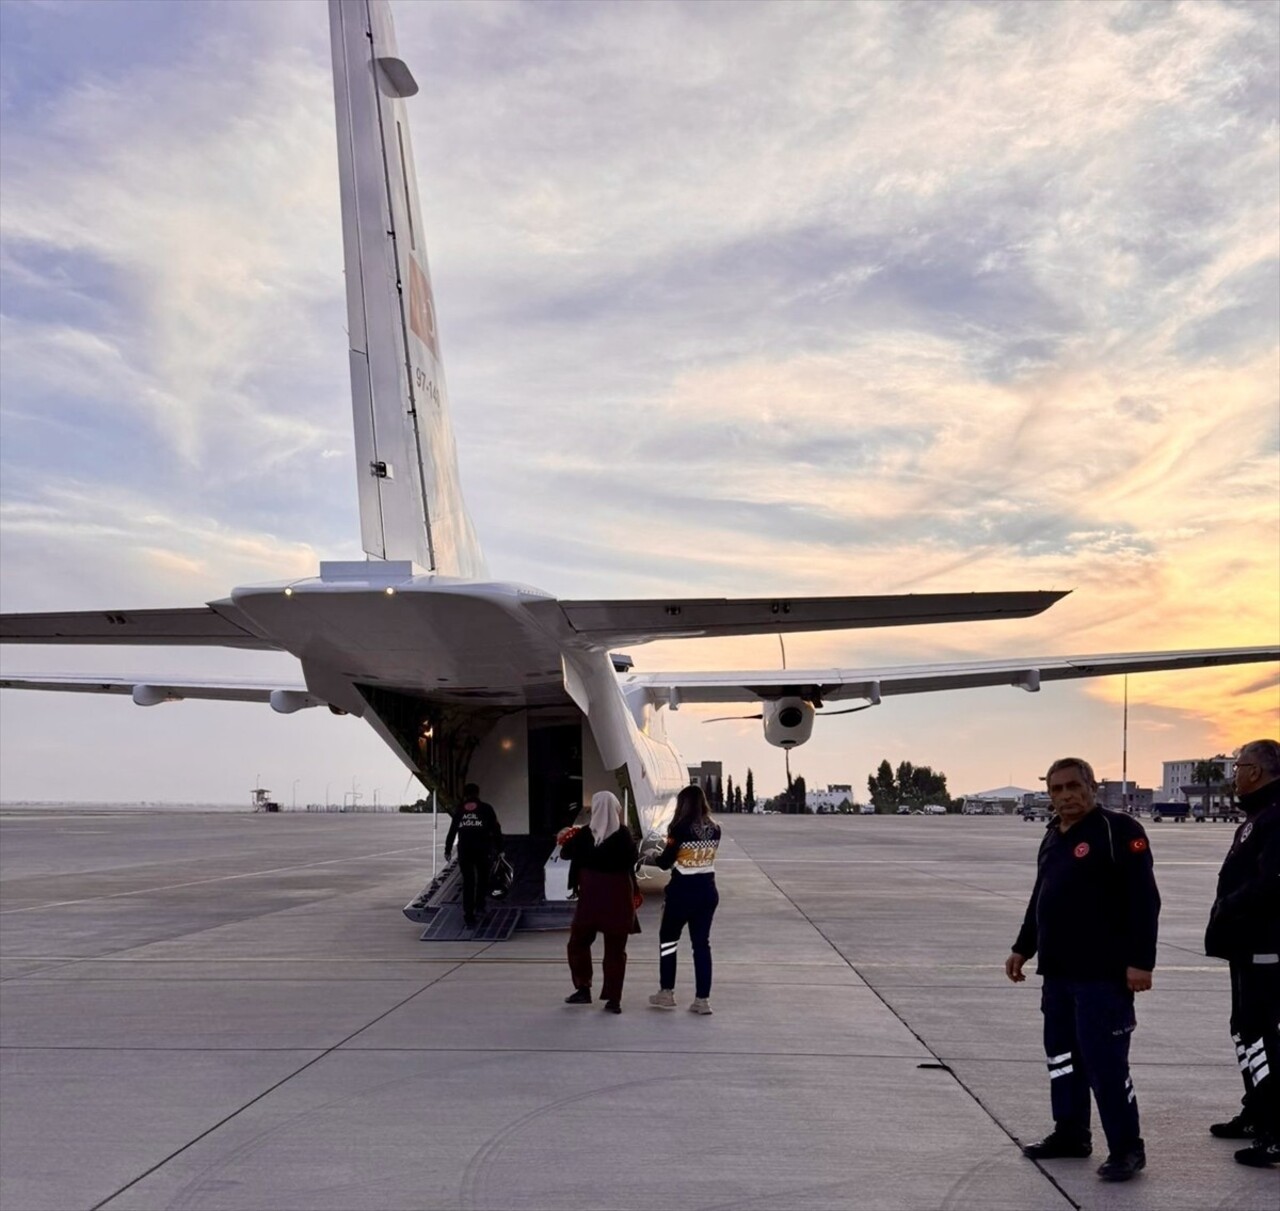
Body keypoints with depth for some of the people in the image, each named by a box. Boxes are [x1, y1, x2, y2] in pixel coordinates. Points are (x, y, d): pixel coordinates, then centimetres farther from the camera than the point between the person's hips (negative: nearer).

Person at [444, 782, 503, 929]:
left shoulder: (460, 811, 15)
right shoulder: (486, 809, 8)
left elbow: (452, 831, 16)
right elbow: (496, 829, 4)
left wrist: (448, 850, 23)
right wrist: (499, 847, 9)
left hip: (464, 850, 2)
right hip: (483, 849, -2)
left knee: (468, 882, 6)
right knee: (483, 877, 21)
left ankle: (469, 916, 1)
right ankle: (480, 904, 9)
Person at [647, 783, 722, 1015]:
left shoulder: (681, 828, -15)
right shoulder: (715, 830, 1)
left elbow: (666, 862, -12)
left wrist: (654, 856, 10)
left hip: (683, 891, -5)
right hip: (707, 891, 5)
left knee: (668, 939, 13)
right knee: (702, 943, 10)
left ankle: (666, 993, 17)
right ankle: (703, 999, 10)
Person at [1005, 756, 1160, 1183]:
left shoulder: (1119, 830, -10)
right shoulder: (1053, 837, 15)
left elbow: (1144, 899, -15)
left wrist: (1141, 961, -19)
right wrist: (1022, 948, 23)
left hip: (1103, 974, -8)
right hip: (1057, 971, 8)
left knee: (1104, 1060, -7)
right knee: (1062, 1053, 14)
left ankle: (1126, 1148, 5)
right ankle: (1070, 1133, 27)